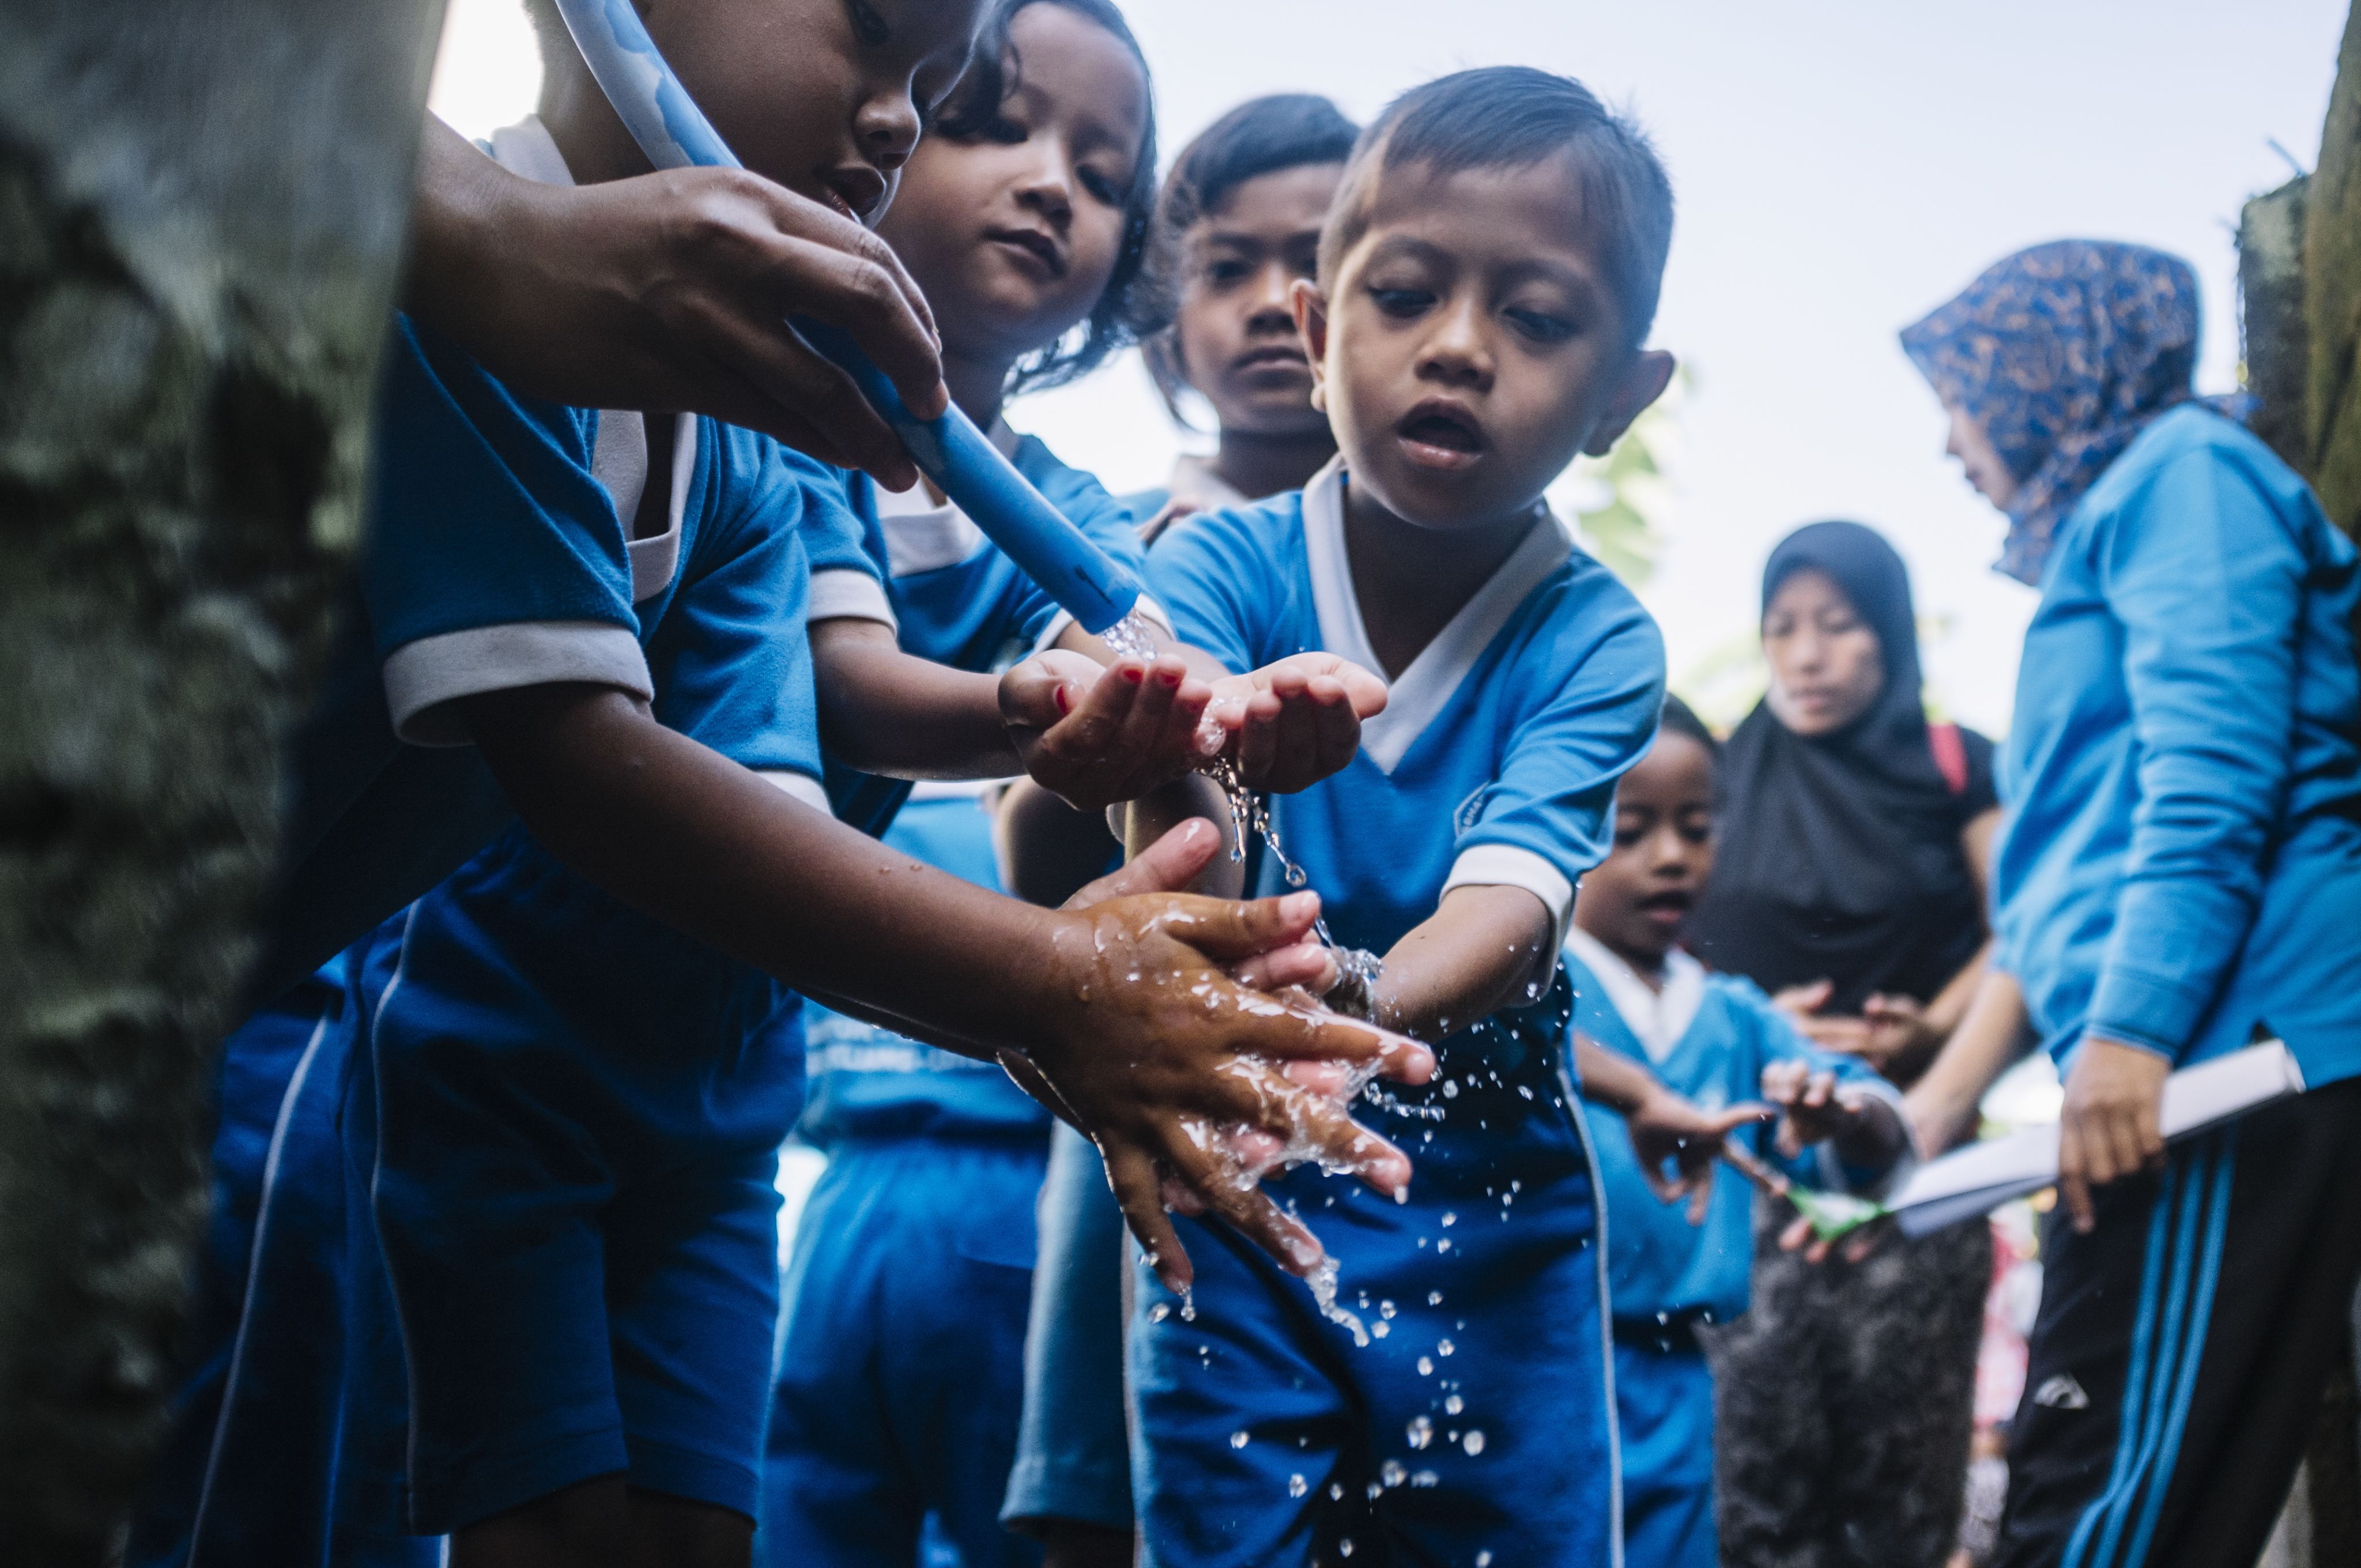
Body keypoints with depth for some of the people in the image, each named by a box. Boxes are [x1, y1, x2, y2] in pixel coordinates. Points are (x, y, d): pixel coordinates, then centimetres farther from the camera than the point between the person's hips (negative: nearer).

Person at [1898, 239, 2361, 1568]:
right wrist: (1933, 1111, 22)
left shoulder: (2181, 468, 4)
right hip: (2173, 1073, 10)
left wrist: (2128, 1031, -20)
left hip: (2234, 1050, -10)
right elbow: (2053, 896, 27)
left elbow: (2209, 775, -12)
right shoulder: (2096, 532, 30)